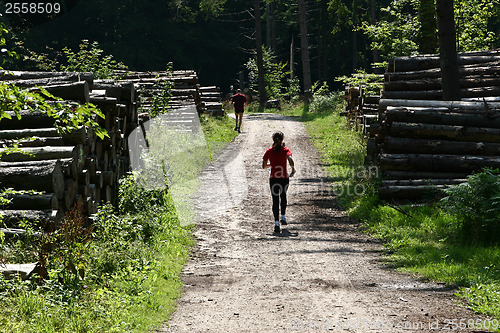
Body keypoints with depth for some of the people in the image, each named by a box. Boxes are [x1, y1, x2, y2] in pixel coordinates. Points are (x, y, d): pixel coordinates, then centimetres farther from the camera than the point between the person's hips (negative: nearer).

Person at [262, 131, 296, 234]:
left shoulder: (269, 151, 1)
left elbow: (264, 166, 5)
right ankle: (283, 217, 33)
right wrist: (293, 169, -7)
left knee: (275, 200, 0)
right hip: (284, 178, 0)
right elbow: (290, 159, -23)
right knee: (283, 196, 28)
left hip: (273, 179, 0)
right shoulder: (285, 150, -4)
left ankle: (277, 223, -14)